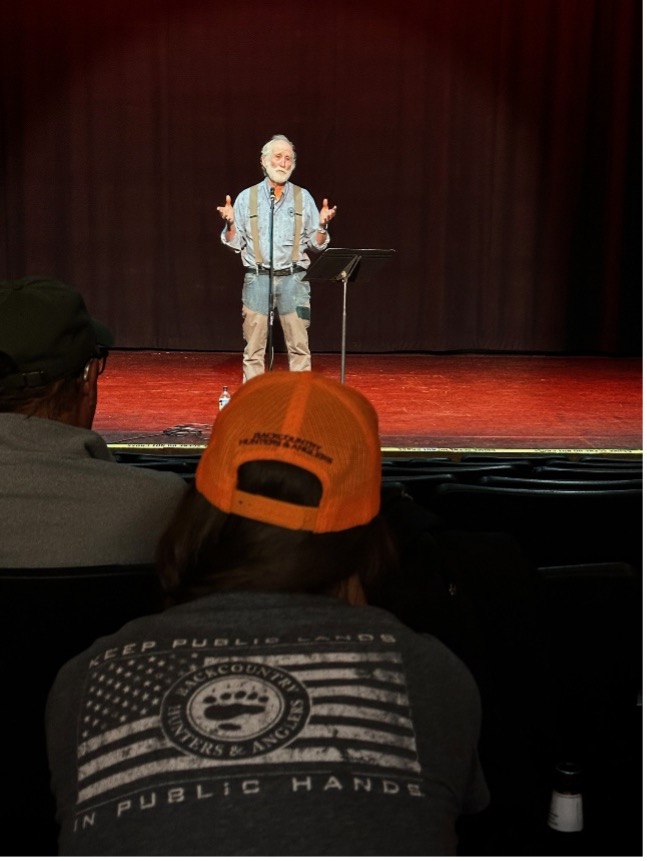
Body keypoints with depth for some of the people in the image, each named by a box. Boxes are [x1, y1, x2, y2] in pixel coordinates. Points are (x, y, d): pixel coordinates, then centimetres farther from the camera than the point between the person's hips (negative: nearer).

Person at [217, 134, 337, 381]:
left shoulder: (303, 197, 9)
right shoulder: (247, 197, 7)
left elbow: (316, 244, 9)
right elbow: (235, 243, 7)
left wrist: (322, 225, -10)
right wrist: (230, 222, -11)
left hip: (293, 279, 0)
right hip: (257, 279, 0)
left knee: (299, 346, -3)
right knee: (254, 348, 0)